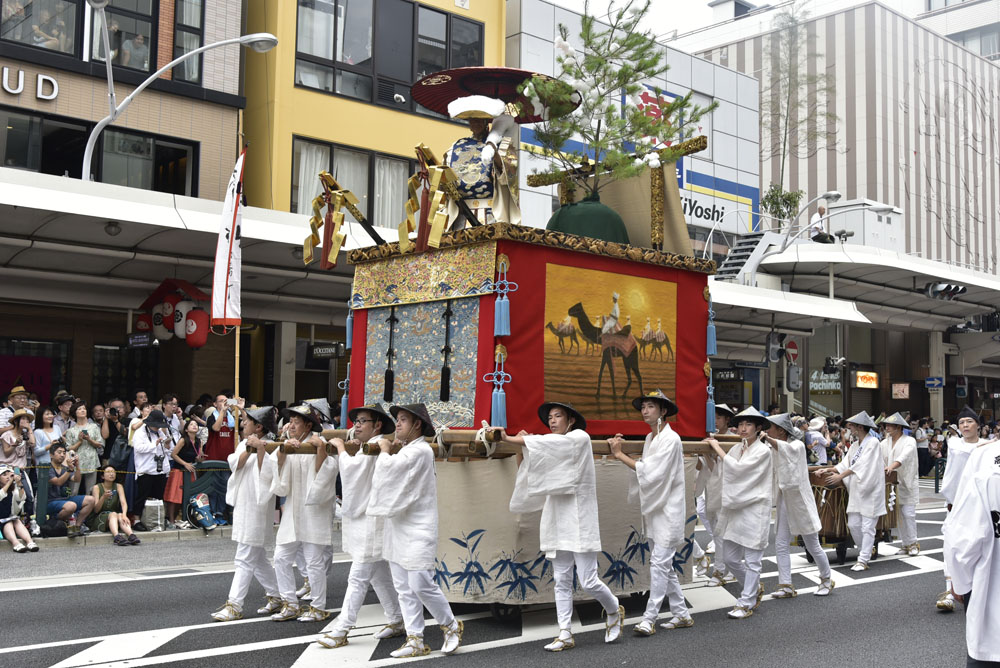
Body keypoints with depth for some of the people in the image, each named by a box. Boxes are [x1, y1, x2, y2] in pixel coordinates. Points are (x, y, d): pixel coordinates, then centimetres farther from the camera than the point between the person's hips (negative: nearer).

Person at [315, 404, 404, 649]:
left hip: (372, 521, -11)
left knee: (358, 577, -7)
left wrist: (341, 447, -11)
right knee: (380, 575, 16)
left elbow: (351, 467, -26)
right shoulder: (366, 448, 17)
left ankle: (341, 630, -4)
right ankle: (397, 621, 25)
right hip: (363, 518, 11)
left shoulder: (377, 446, -14)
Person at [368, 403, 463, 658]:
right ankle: (415, 641, 11)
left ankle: (451, 626, 11)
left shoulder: (420, 450, -13)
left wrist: (385, 451, -4)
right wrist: (388, 452, 3)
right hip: (398, 528, 9)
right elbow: (386, 474, 15)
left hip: (417, 531, -9)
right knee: (404, 588, 7)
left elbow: (390, 468, -23)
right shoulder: (405, 450, 18)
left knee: (420, 584, -9)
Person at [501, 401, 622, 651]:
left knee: (588, 581, -4)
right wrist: (524, 451, -4)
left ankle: (614, 611, 21)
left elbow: (549, 443, -19)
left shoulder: (580, 438, -4)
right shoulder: (554, 448, 19)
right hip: (558, 521, 7)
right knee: (561, 581, 3)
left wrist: (510, 439, -21)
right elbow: (535, 475, 13)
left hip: (579, 520, -7)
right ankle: (565, 635, 5)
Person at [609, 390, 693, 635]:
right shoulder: (650, 438, 12)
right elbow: (645, 469, 9)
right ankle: (682, 614, 23)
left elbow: (650, 471, -19)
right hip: (654, 507, 9)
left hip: (669, 509, -9)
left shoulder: (671, 439, -14)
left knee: (659, 562, -9)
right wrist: (620, 448, 1)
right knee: (664, 564, 13)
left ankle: (649, 618, -8)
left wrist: (620, 455, -16)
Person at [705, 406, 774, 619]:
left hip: (755, 510, -7)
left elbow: (737, 468, -20)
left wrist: (717, 448, -14)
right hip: (735, 508, 7)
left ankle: (746, 603, 12)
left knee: (752, 560, 2)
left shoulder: (763, 451, -11)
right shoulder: (736, 449, 10)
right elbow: (723, 471, 9)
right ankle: (754, 588, 34)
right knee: (730, 557, 12)